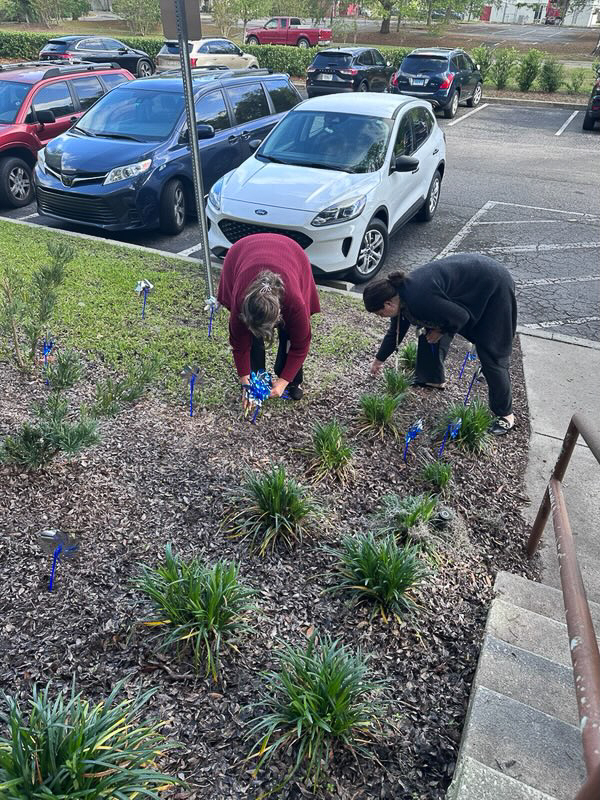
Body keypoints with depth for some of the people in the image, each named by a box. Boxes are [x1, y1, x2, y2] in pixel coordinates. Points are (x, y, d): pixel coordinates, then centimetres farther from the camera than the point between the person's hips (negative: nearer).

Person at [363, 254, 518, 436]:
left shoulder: (419, 298, -33)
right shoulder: (401, 293, -3)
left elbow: (460, 316, -25)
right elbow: (395, 331, 13)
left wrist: (441, 331, -7)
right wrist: (379, 359, 24)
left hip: (494, 286, -9)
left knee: (492, 355, -5)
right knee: (431, 330, 9)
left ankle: (505, 414, 7)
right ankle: (434, 379, 27)